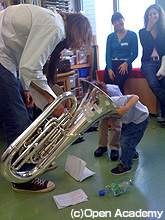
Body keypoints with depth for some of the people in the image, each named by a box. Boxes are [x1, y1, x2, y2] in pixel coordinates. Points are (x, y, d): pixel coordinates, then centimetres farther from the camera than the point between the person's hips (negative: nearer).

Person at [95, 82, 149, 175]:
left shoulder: (116, 102, -38)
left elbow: (135, 97, -42)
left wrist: (124, 109, -53)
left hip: (140, 118, -9)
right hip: (130, 119, 9)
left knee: (126, 140, -8)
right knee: (123, 139, 17)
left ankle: (126, 166, 10)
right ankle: (133, 154, 44)